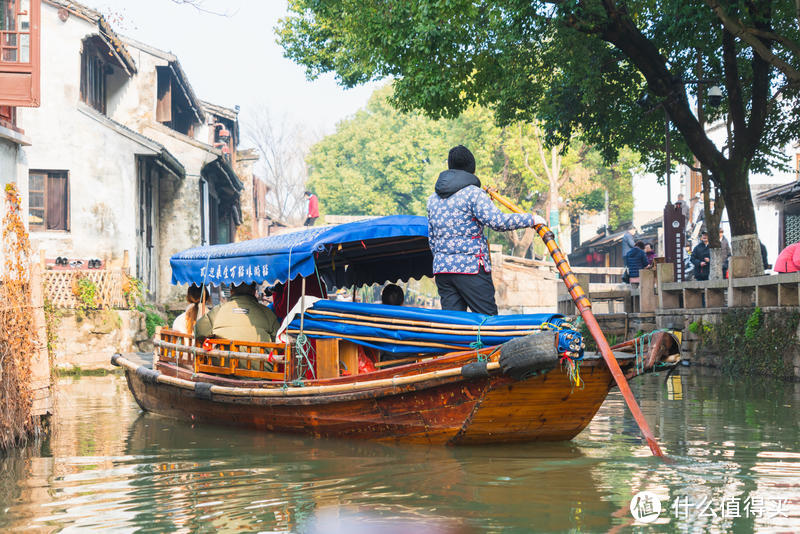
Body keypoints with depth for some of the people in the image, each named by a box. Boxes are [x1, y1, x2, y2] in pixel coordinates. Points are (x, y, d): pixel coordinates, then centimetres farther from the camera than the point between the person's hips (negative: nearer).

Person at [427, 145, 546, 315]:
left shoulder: (433, 199, 15)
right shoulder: (473, 193, -6)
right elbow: (497, 221, -16)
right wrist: (531, 219, -5)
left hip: (441, 269, 6)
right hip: (471, 268, -6)